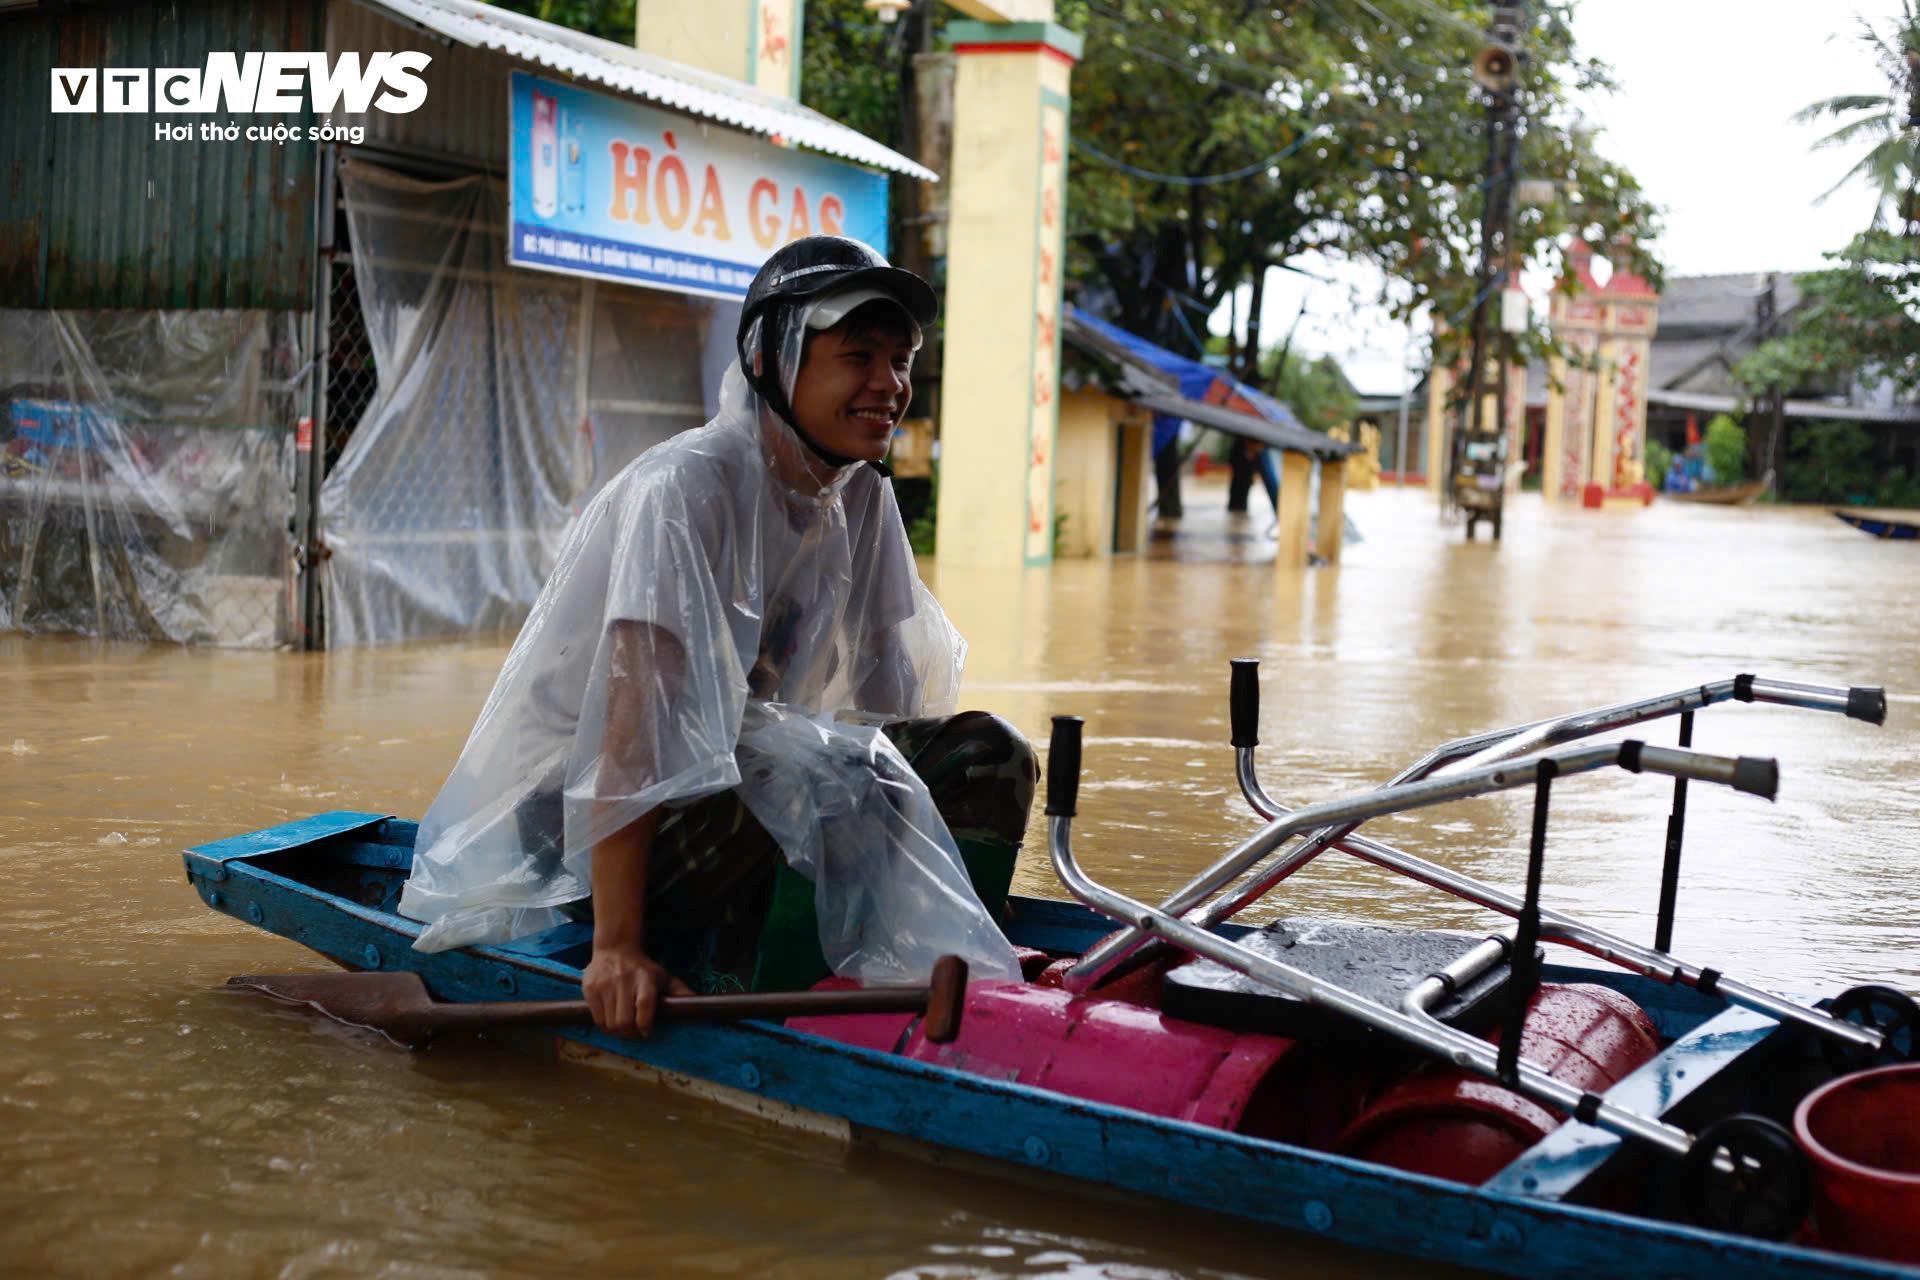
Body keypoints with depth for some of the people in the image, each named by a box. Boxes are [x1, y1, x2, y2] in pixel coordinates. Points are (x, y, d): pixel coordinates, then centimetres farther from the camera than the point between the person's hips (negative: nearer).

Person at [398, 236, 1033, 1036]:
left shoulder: (862, 498, 3)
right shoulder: (685, 488, -21)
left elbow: (895, 700, 5)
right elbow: (635, 716, -29)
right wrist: (616, 947, -35)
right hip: (570, 814, -8)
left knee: (988, 756, -8)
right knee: (818, 780, -34)